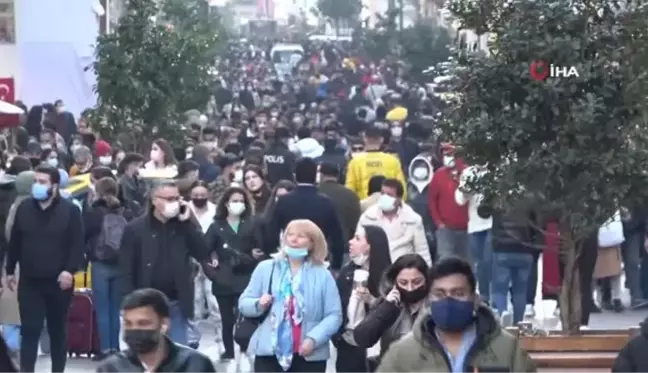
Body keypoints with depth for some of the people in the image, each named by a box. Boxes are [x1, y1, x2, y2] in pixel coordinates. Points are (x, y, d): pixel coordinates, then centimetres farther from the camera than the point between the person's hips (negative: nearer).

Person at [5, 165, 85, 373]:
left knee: (57, 331, 11)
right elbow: (14, 243, 11)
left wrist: (70, 270, -18)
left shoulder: (70, 210, -6)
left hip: (58, 281, -2)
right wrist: (10, 270, 12)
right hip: (30, 281, 2)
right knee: (29, 330, -3)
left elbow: (78, 244, -8)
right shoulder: (24, 208, 4)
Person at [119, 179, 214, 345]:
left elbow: (203, 255, -6)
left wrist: (188, 222, -9)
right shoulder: (135, 228, -2)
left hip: (176, 304, 3)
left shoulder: (184, 227, 7)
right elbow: (126, 270, -4)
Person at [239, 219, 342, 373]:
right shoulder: (265, 268, 8)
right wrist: (258, 304, -15)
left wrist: (314, 339, -18)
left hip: (310, 355, -1)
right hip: (269, 351, 1)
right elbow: (243, 303, 8)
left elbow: (334, 315, -4)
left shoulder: (322, 275, 2)